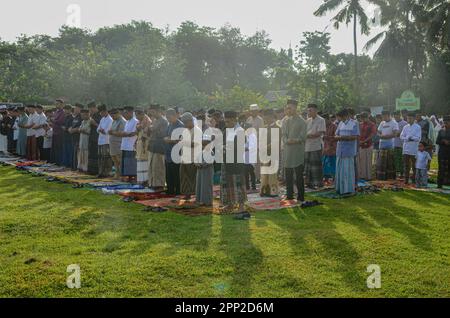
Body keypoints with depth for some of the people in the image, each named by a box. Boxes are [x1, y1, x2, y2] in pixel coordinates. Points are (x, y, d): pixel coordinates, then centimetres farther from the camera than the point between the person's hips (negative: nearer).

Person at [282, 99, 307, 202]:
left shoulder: (301, 121, -5)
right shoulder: (285, 121, 11)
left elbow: (302, 137, -8)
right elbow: (283, 135, 6)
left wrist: (294, 141, -19)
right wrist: (287, 141, -13)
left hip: (298, 150, -5)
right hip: (287, 150, 6)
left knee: (299, 175, -2)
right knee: (288, 174, 11)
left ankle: (300, 197, 4)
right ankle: (289, 195, 21)